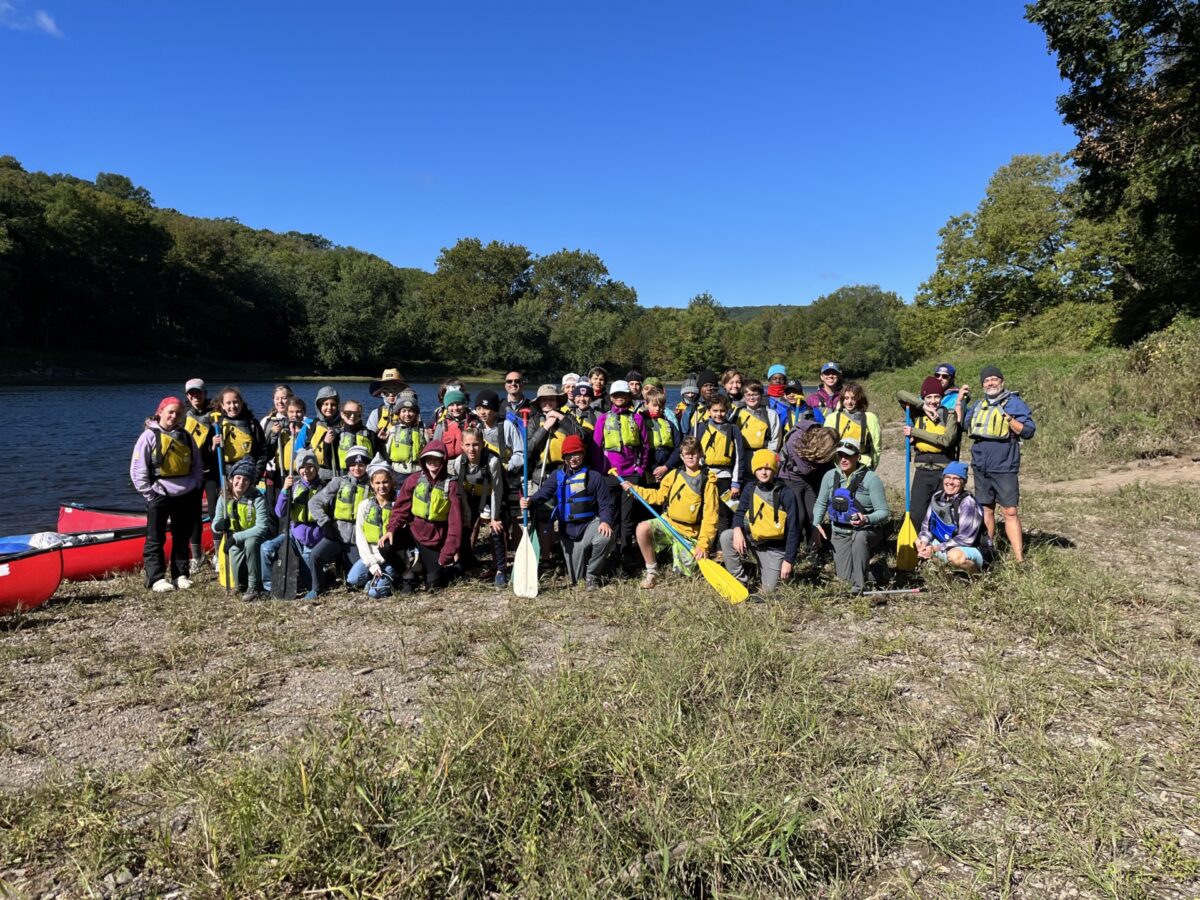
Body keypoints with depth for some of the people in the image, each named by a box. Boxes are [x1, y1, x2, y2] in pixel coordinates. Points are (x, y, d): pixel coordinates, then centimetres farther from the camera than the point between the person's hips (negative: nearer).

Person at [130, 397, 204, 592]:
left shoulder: (186, 436, 8)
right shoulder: (149, 436, -6)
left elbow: (198, 464, 16)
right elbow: (137, 470, -7)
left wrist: (196, 486, 4)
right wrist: (149, 495, -10)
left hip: (186, 496, 5)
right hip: (160, 497, -4)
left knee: (182, 538, 11)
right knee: (155, 540, 3)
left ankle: (181, 575, 19)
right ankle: (156, 578, 7)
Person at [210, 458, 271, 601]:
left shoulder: (257, 498, -16)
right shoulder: (224, 498, -4)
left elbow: (262, 527, -24)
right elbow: (215, 525, 1)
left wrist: (236, 537, -29)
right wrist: (219, 526, -25)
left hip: (255, 538, -3)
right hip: (234, 542, 3)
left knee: (250, 542, -38)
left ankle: (254, 586, -25)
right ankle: (242, 584, 12)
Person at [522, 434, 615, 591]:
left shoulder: (594, 477, 0)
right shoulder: (558, 477, 5)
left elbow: (606, 503, -3)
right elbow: (543, 493, -10)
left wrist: (605, 521, -23)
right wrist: (530, 501, -32)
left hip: (590, 522, -1)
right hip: (568, 528, 1)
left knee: (605, 537, -37)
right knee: (576, 578, 0)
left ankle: (592, 575, -10)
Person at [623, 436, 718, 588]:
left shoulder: (707, 481, -8)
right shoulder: (674, 475, 3)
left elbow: (710, 517, -11)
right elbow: (658, 496, 15)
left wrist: (703, 545, -16)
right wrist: (634, 489, 6)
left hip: (690, 533, -2)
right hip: (668, 523, 3)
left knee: (686, 573, -6)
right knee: (642, 528, -27)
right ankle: (652, 573, -11)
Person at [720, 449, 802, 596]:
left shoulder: (786, 494, -16)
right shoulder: (750, 489, -4)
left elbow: (793, 530, -14)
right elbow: (740, 513, 2)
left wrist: (788, 560, -17)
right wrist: (737, 530, -22)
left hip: (774, 547, -3)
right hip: (752, 538, 3)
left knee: (769, 589, -4)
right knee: (726, 536, -26)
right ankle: (740, 581, -10)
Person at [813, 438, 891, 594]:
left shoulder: (870, 478, -16)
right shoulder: (830, 476, -2)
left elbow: (883, 512, -16)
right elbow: (821, 503, 11)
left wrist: (866, 519, -36)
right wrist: (817, 524, -5)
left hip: (867, 530, -4)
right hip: (839, 533, 4)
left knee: (859, 536, -40)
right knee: (845, 577, -3)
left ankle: (859, 586, -27)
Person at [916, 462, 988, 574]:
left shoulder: (967, 503, -21)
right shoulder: (937, 497, -1)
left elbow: (965, 539, -24)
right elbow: (926, 525, 7)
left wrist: (935, 549, -26)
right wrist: (924, 543, -15)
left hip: (970, 549, -7)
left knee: (955, 555, -37)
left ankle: (976, 573, -7)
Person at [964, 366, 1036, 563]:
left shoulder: (1013, 402, -3)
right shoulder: (979, 404, 14)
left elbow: (1029, 430, -9)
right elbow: (965, 425, 25)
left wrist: (1009, 419, -21)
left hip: (1004, 467, -6)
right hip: (980, 466, 6)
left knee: (1010, 512, -7)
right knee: (986, 510, 13)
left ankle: (1019, 558, -4)